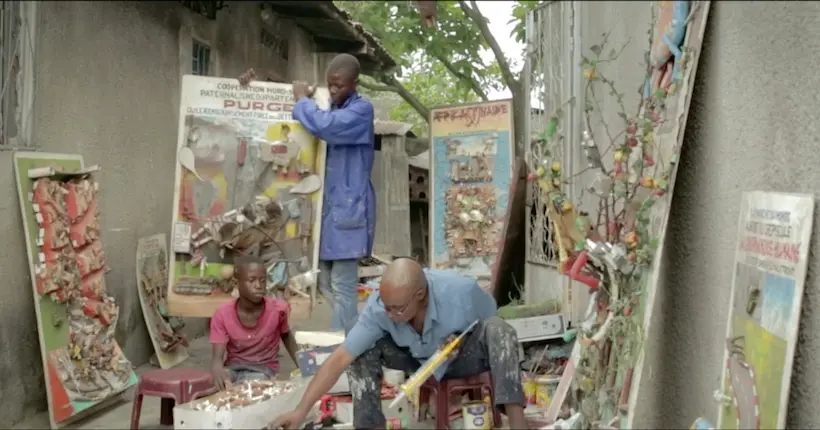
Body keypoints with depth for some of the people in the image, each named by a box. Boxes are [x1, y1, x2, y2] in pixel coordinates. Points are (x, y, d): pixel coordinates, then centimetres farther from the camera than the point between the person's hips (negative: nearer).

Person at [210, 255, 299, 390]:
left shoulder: (277, 308, -13)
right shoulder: (223, 315, -12)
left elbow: (286, 336, 9)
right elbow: (217, 357, -18)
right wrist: (218, 371, -42)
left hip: (263, 369, -1)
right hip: (233, 367, 1)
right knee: (218, 384, -33)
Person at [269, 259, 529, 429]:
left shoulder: (461, 291, -34)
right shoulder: (378, 307, -31)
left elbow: (490, 318, -10)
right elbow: (340, 359, -32)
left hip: (463, 356, -2)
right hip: (418, 360, 2)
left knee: (497, 329, -34)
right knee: (363, 349, -24)